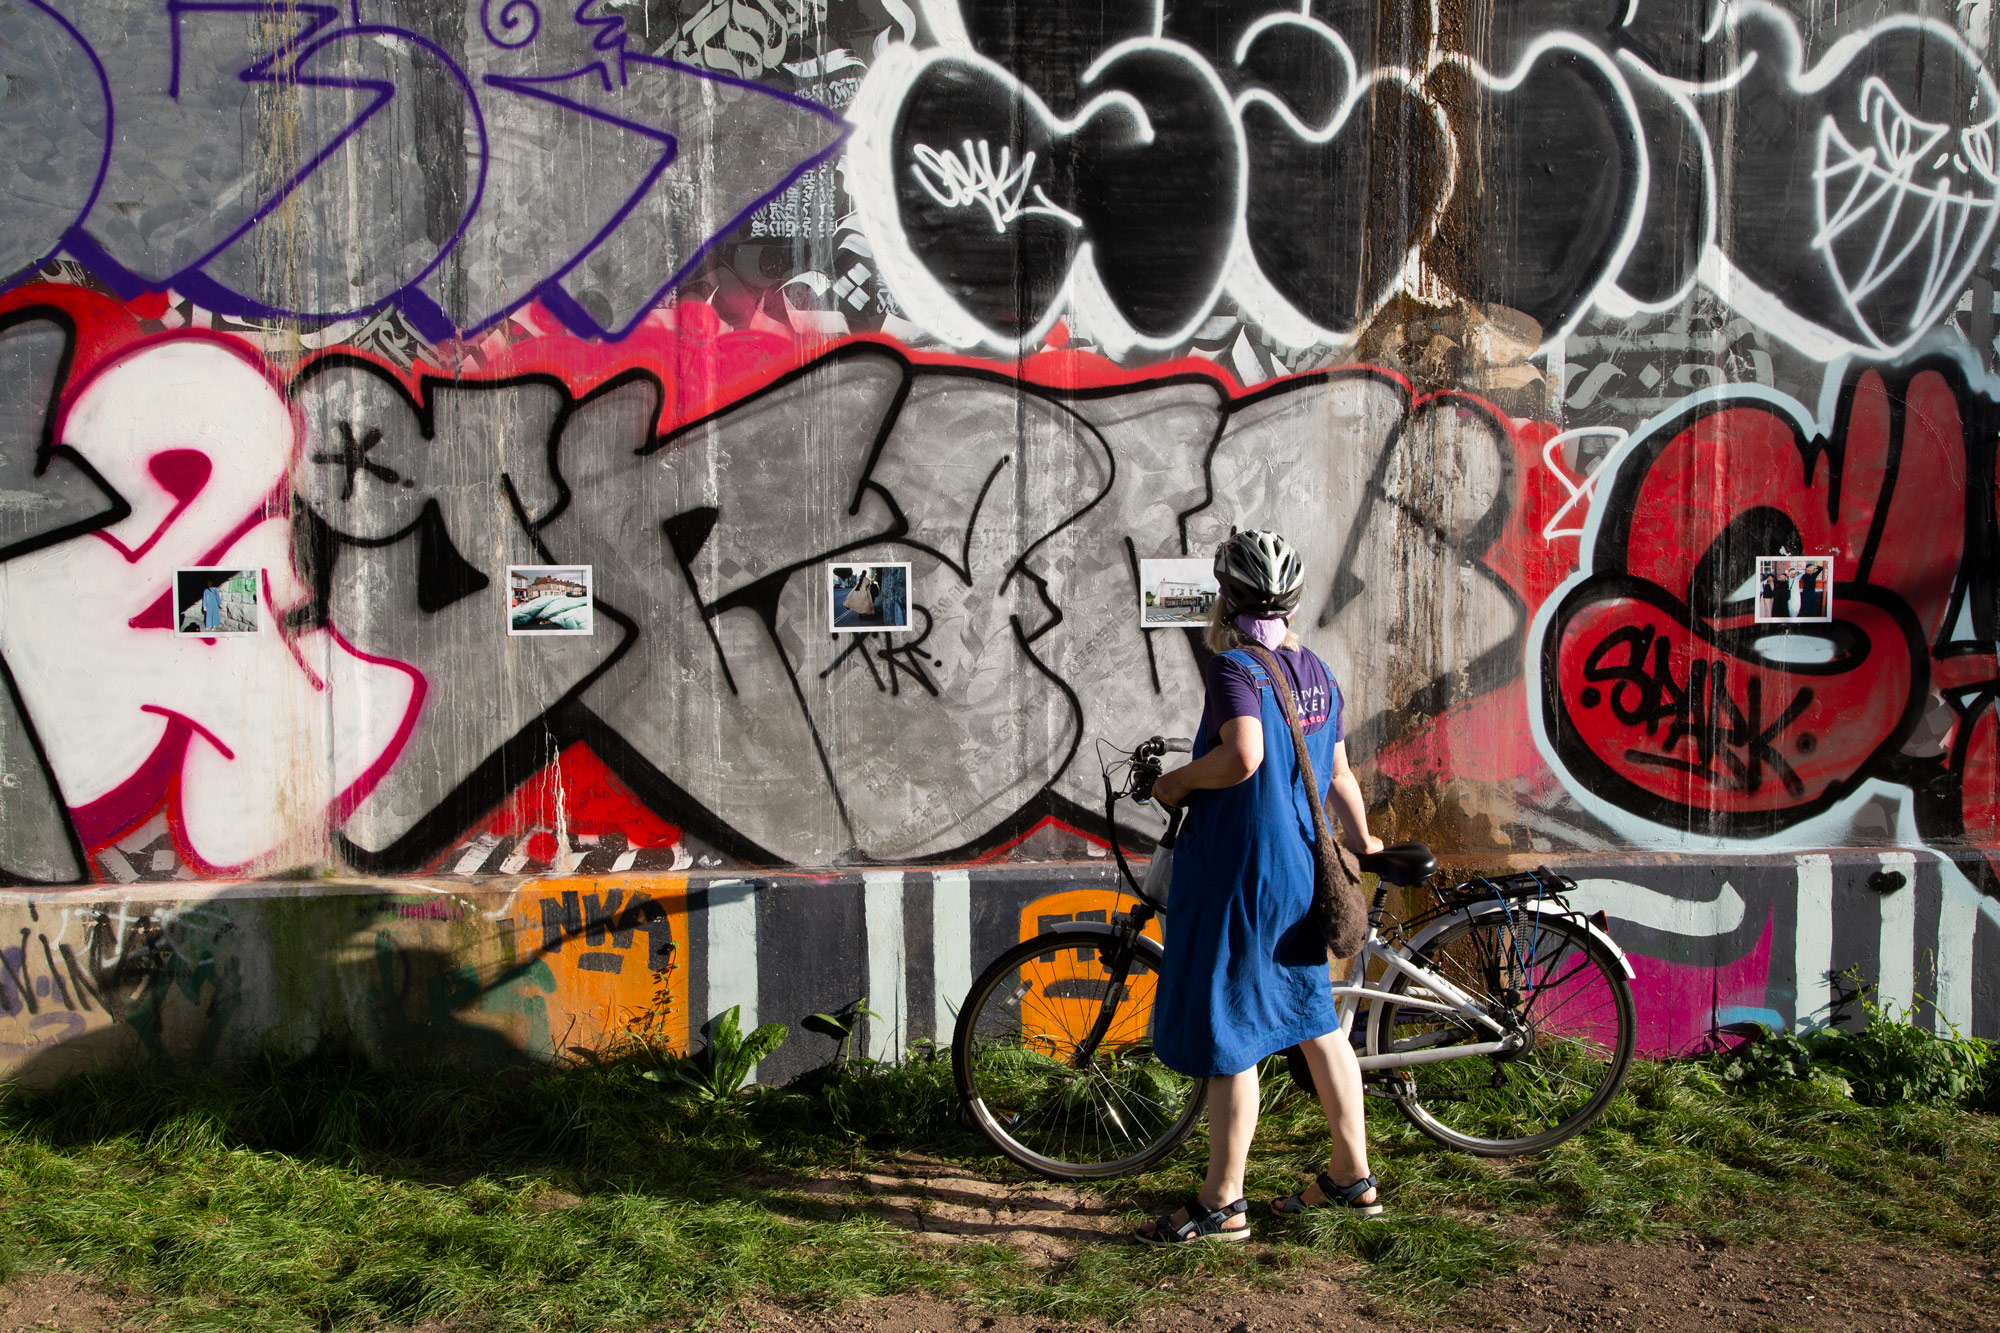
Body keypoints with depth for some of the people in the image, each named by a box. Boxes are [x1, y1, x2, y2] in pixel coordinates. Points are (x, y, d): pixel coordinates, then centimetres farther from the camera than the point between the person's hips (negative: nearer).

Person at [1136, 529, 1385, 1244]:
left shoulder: (1233, 665, -14)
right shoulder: (1315, 670, 10)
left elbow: (1242, 756, -29)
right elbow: (1339, 772, 16)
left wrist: (1177, 780, -13)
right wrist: (1361, 840, 30)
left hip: (1237, 869, -8)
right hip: (1301, 870, 8)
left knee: (1226, 1035, 1)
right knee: (1316, 1021, 18)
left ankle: (1223, 1203, 10)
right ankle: (1352, 1175, 29)